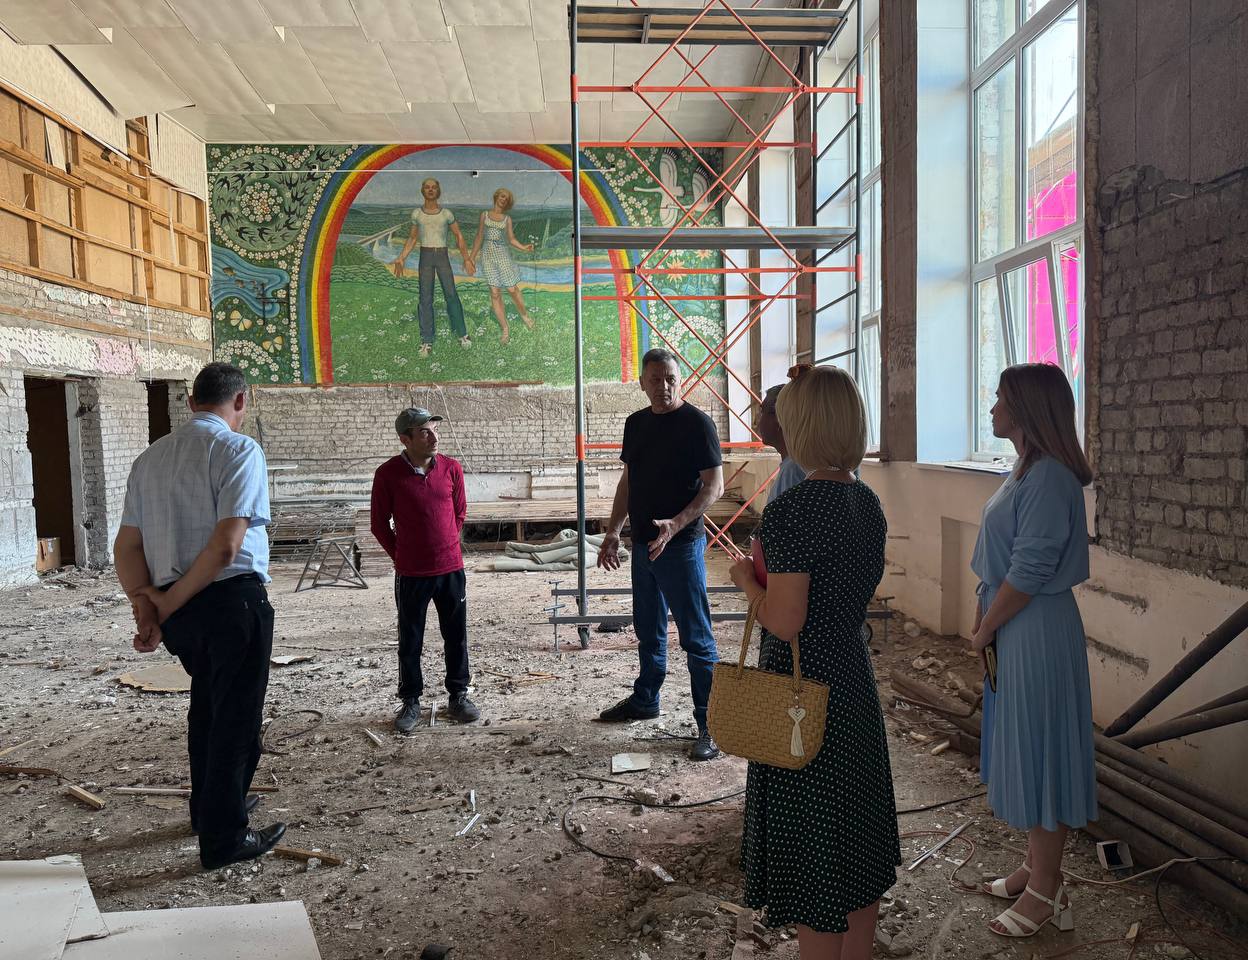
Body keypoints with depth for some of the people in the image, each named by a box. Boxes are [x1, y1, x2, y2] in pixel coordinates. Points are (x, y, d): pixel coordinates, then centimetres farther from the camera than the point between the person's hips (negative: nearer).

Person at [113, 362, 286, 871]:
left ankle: (209, 807, 44)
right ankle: (223, 839, 20)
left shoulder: (150, 457, 9)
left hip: (179, 610, 7)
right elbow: (226, 546, -21)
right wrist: (167, 605, -11)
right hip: (232, 600, -7)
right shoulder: (238, 449, -12)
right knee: (235, 716, 7)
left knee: (207, 707, 26)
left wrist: (145, 604, -3)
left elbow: (126, 547, 4)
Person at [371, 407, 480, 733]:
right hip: (411, 573, -2)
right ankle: (411, 702, 23)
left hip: (451, 568, 2)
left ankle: (458, 696, 26)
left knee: (456, 636, 11)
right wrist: (402, 556, 5)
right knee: (410, 641, 9)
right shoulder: (388, 474, -10)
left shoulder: (451, 468, -2)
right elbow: (380, 524, 0)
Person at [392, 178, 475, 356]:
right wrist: (402, 258, 2)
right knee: (425, 298, -3)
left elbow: (458, 236, 7)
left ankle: (461, 333, 6)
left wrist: (466, 258, -4)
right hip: (425, 257, 1)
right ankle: (427, 340, 1)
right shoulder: (416, 213, 3)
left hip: (443, 256, 0)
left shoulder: (446, 213, 0)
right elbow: (412, 238, 12)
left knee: (451, 294, -8)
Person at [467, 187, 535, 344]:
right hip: (488, 256, 0)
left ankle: (524, 314, 25)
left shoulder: (507, 219, 9)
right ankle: (505, 331, 1)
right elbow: (479, 237, 12)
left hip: (503, 255, 0)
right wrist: (472, 257, 9)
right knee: (495, 293, -4)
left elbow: (511, 239, 3)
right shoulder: (484, 214, 10)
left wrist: (524, 247, -16)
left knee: (512, 289, -5)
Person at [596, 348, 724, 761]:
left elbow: (714, 486, -14)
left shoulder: (697, 423, -11)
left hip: (682, 544, -7)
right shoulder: (636, 423, 10)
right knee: (648, 630, 20)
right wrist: (613, 532, 11)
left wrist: (675, 524, -26)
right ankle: (645, 699, 37)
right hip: (643, 542, 7)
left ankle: (710, 723, 5)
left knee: (696, 637, -3)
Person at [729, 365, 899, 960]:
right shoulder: (867, 502, 3)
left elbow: (784, 622, -23)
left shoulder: (792, 509, -22)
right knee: (857, 837, 21)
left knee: (810, 852, 8)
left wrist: (746, 579, -5)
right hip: (856, 682, 8)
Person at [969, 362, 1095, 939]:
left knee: (1038, 750, 2)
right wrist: (984, 625, 7)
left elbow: (1029, 571, -21)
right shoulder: (1026, 470, 10)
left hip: (1036, 632, -10)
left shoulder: (1049, 477, -20)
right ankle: (1038, 867, 34)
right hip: (1013, 631, 10)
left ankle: (1046, 892, 18)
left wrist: (983, 632, -11)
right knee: (1022, 749, 18)